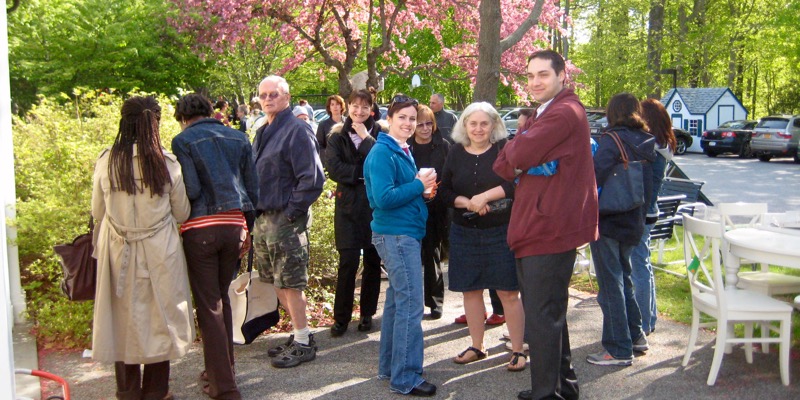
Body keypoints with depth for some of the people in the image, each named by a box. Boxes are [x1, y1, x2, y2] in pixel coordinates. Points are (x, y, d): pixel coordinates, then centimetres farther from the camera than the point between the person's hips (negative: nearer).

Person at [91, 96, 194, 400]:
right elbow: (182, 214, 0)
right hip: (159, 254, -1)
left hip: (119, 252, 1)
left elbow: (97, 211, 5)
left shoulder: (106, 161, -7)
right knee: (159, 317, 12)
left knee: (124, 318, 14)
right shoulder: (166, 163, -10)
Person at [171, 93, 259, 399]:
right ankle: (222, 369, 29)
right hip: (234, 225, 5)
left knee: (209, 305, 2)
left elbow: (190, 189, -13)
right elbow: (252, 188, 10)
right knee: (222, 298, 20)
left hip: (200, 228, -4)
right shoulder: (238, 138, 10)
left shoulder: (183, 141, -4)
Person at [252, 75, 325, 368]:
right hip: (263, 219, 9)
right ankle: (299, 333, 28)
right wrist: (254, 212, 11)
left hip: (286, 220, -9)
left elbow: (313, 178, -18)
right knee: (278, 282, 15)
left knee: (290, 283, -3)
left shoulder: (297, 131, -12)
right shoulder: (263, 133, 15)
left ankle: (303, 343, 9)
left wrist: (292, 212, -18)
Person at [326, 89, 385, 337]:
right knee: (348, 261, -5)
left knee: (373, 261, 8)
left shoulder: (379, 133, 3)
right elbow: (333, 168, -8)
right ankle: (341, 318, 5)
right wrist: (365, 172, -13)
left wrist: (366, 138, -13)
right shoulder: (338, 136, 5)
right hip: (348, 205, 0)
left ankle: (367, 314, 21)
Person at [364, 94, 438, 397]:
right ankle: (405, 378, -2)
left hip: (405, 233, 10)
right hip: (396, 234, -10)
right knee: (410, 306, -8)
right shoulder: (382, 153, -13)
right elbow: (383, 198, -22)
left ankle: (389, 367, 26)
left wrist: (423, 188, 3)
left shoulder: (402, 151, 15)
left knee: (397, 301, 16)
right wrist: (419, 185, -15)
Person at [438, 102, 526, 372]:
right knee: (471, 290, 11)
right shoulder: (456, 153, 6)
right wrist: (466, 202, -12)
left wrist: (486, 195, -21)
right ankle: (477, 347, 26)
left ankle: (518, 350, 10)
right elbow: (444, 191, 5)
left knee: (508, 292, -1)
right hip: (465, 233, 4)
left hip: (502, 231, -4)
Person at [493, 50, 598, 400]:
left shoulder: (565, 113, -15)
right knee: (548, 312, 20)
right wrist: (517, 157, -5)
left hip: (549, 229, -11)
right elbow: (504, 167, 16)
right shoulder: (542, 115, 21)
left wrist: (514, 148, -1)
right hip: (535, 228, 11)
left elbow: (519, 156, -21)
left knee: (542, 316, -5)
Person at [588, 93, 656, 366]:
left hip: (608, 222, -7)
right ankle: (636, 336, 31)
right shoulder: (646, 145, 7)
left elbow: (595, 174, -26)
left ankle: (619, 350, 5)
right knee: (623, 279, 22)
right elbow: (648, 189, 13)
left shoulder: (613, 140, -14)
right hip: (633, 224, 7)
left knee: (611, 285, 0)